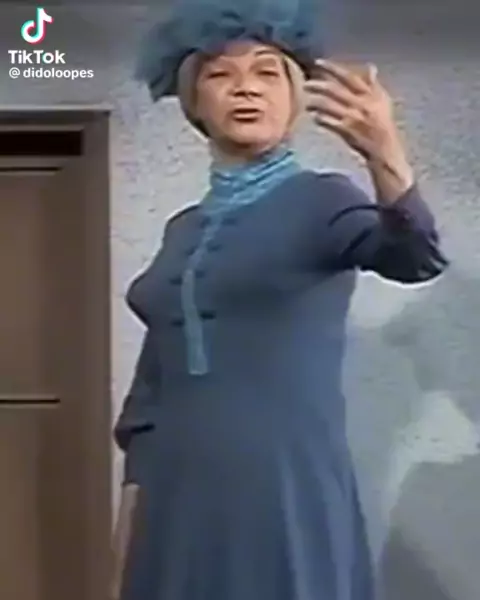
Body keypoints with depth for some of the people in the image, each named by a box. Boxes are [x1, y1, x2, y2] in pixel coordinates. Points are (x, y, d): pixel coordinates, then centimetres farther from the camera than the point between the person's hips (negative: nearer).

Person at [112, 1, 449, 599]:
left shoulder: (321, 200, -2)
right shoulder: (182, 228, 13)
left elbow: (414, 258, -23)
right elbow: (153, 380, 15)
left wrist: (386, 157, -43)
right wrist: (126, 538, 12)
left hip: (287, 497, -5)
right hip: (176, 504, 5)